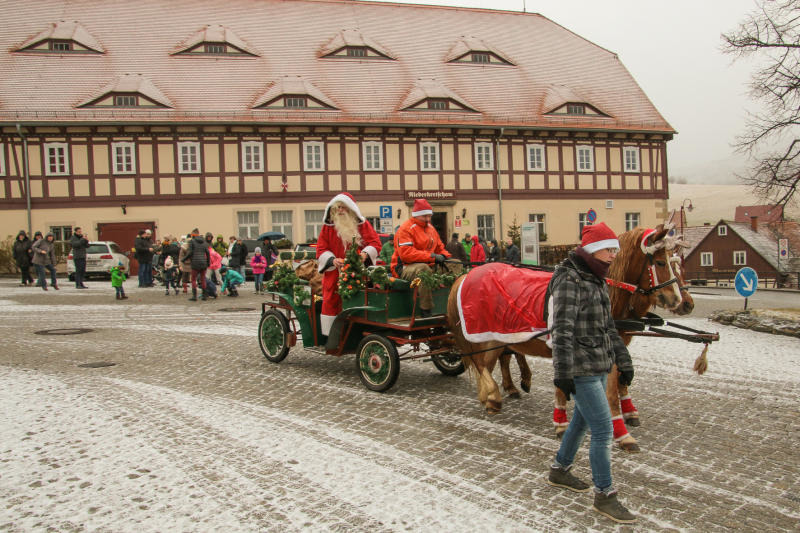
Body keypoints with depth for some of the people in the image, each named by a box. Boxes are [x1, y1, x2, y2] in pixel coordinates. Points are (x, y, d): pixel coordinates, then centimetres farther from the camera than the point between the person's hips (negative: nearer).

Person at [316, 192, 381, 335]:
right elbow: (321, 249, 8)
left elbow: (375, 243, 6)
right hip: (334, 274, 1)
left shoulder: (363, 224, 10)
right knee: (331, 304, -6)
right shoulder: (328, 227, 12)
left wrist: (365, 254, -15)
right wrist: (333, 260, -12)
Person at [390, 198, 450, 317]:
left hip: (428, 265, 8)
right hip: (404, 267, -8)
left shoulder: (430, 228, 19)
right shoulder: (405, 229, -8)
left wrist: (445, 256, 2)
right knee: (423, 269, -41)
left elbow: (440, 247, 28)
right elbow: (406, 254, -20)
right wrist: (432, 256, -24)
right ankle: (425, 310, -38)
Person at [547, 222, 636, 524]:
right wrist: (562, 372, -27)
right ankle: (604, 496, 5)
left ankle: (560, 471, 37)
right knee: (603, 430, -6)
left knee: (582, 420, 20)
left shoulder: (596, 280, 13)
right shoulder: (569, 280, -16)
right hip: (582, 369, -9)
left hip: (600, 366, 9)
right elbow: (562, 330, -22)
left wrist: (624, 361, 20)